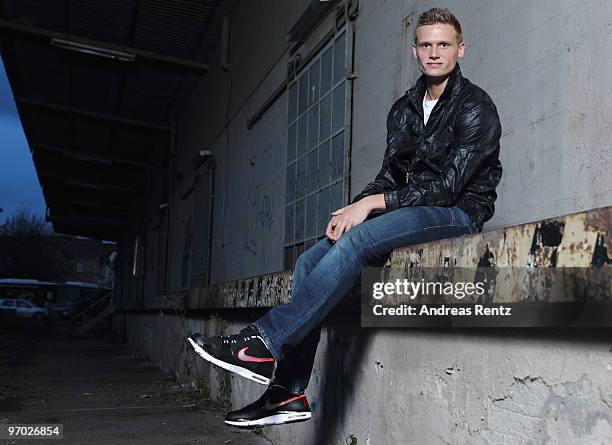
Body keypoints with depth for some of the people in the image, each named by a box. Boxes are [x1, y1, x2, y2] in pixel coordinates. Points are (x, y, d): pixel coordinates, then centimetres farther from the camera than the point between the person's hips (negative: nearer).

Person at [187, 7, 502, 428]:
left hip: (457, 212, -7)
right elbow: (390, 174, 12)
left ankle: (263, 343, -33)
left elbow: (449, 185, -16)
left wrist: (374, 202, -20)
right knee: (310, 262, -11)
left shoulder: (475, 106, -7)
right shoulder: (404, 108, 15)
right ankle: (289, 393, -13)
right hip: (406, 212, 7)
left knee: (355, 241, -34)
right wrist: (354, 208, -8)